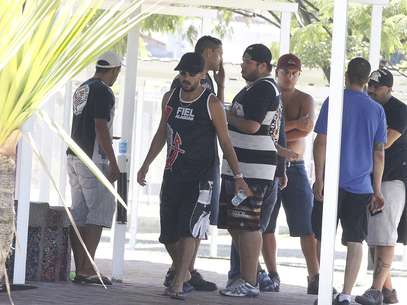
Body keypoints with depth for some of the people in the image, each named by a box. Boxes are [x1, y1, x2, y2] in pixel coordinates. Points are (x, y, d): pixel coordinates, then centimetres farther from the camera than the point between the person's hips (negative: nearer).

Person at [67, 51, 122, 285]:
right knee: (101, 211, -8)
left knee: (79, 214, 7)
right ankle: (86, 268, -14)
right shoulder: (103, 92, -11)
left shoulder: (82, 89, 16)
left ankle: (80, 269, 7)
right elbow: (101, 127, -17)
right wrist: (113, 162, -16)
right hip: (93, 160, -9)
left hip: (74, 158, 9)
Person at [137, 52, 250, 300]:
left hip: (200, 176, -5)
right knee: (169, 232, 6)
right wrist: (146, 165, 19)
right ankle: (183, 272, 29)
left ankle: (178, 284, -16)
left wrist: (238, 177, -7)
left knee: (190, 228, -16)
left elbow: (225, 142, -3)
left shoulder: (212, 104, -6)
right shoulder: (170, 98, 9)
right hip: (173, 173, 5)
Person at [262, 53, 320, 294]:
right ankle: (273, 276, 9)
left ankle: (315, 278, -9)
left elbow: (308, 128, -14)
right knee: (266, 226, 2)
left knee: (307, 226, -7)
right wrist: (294, 124, -15)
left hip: (295, 168, -1)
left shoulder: (305, 100, 5)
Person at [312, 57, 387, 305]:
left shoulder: (334, 102, -2)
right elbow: (379, 153, 7)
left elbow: (321, 142, -7)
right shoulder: (376, 110, 6)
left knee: (324, 237, 9)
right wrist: (377, 189, 12)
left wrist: (319, 178, -4)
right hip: (361, 186, 2)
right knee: (355, 241, 3)